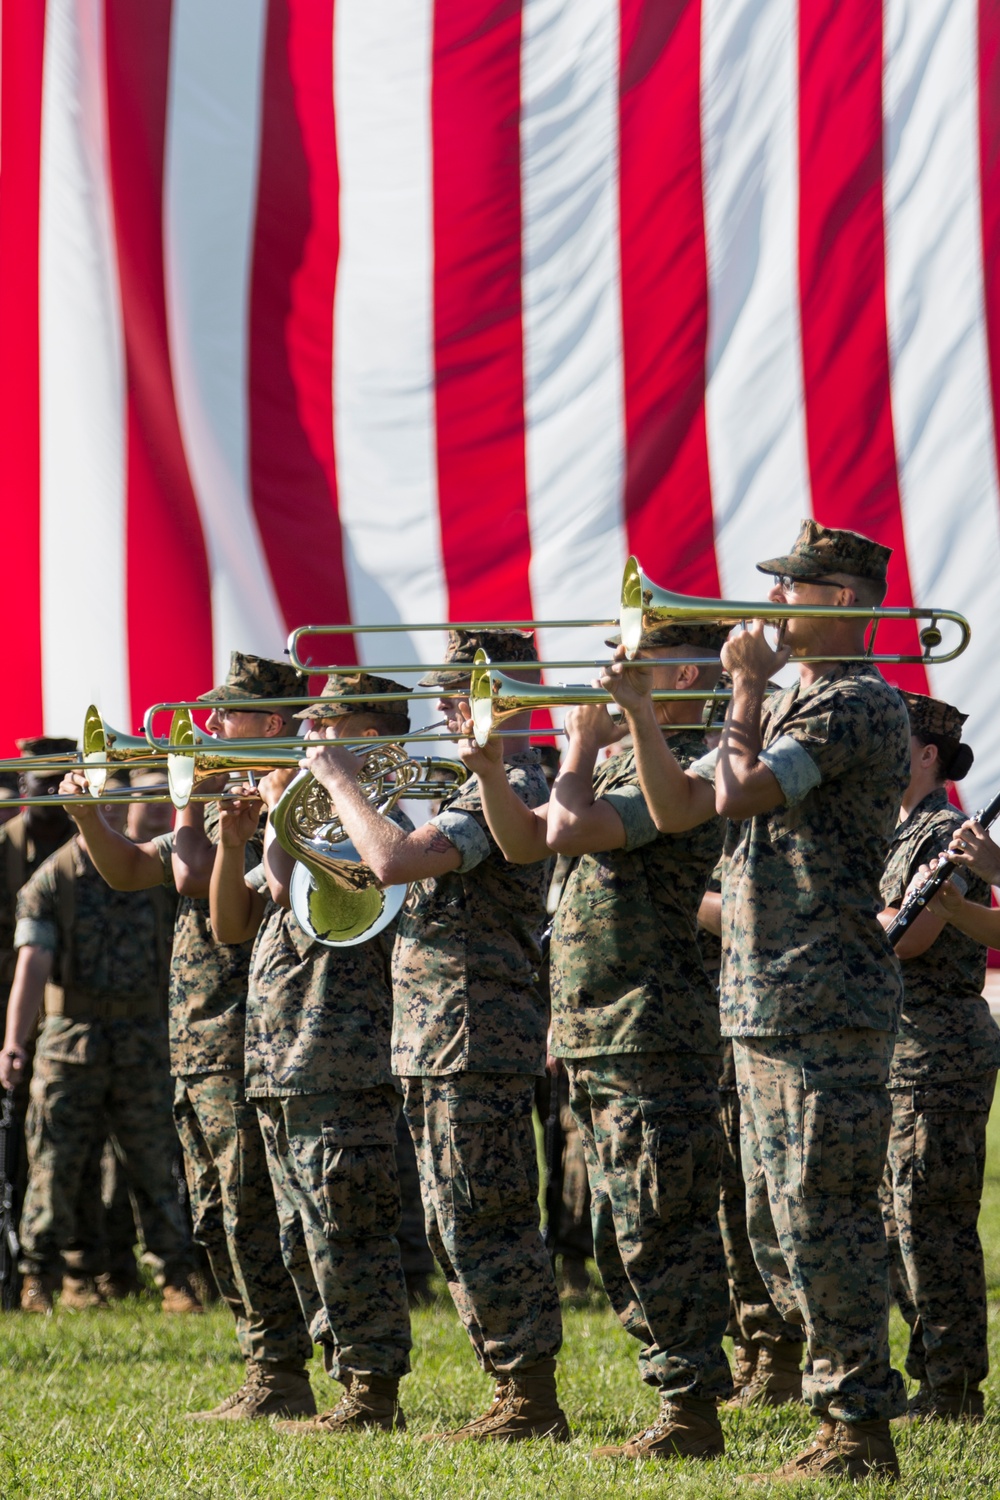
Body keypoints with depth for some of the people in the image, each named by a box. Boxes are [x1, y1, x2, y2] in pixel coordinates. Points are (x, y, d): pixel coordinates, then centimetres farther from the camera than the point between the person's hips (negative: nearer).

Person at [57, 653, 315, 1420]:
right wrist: (90, 817, 2)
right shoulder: (227, 801, 19)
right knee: (220, 1220, 12)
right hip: (197, 1044, 10)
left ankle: (280, 1378, -6)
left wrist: (189, 802, -7)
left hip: (246, 1043, -10)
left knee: (254, 1214, -9)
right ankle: (268, 1377, 16)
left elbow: (197, 879, -20)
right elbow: (129, 870, 19)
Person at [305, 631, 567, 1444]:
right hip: (444, 1040, 11)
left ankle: (531, 1398, -6)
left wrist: (343, 783, -13)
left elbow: (394, 860, -26)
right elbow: (400, 870, 24)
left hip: (473, 1039, -11)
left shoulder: (506, 789, -15)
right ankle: (518, 1396, 17)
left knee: (483, 1224, -9)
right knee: (457, 1225, 13)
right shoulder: (500, 783, 19)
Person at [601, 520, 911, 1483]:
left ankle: (862, 1432, -6)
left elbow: (741, 793, -22)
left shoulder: (860, 706, -11)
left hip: (825, 1013, -10)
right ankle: (844, 1416, 18)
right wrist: (639, 712, 5)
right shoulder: (783, 705, 19)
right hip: (763, 1006, 10)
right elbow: (678, 809, 17)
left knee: (821, 1223, -10)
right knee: (777, 1231, 12)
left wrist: (747, 691, -8)